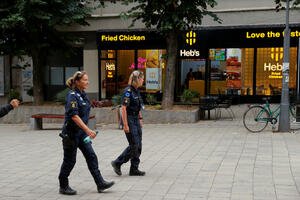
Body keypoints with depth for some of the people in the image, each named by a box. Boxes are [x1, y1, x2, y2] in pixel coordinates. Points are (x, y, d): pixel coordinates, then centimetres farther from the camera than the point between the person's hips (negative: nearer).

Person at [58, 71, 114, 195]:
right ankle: (63, 187, 18)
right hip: (71, 132, -8)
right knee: (69, 160, 3)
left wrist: (86, 130, 21)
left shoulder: (82, 95, 10)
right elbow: (74, 116, -26)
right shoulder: (72, 95, -17)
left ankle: (100, 183, 8)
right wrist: (88, 130, -31)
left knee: (91, 156, 4)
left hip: (82, 132, 8)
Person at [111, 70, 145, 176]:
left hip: (136, 120, 9)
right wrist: (125, 125, -22)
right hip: (129, 120, -9)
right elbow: (123, 108, -19)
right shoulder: (128, 91, -16)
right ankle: (117, 163, 7)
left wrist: (140, 118, 20)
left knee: (138, 146, 8)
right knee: (134, 145, -7)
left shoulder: (137, 91, 11)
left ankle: (134, 169, 15)